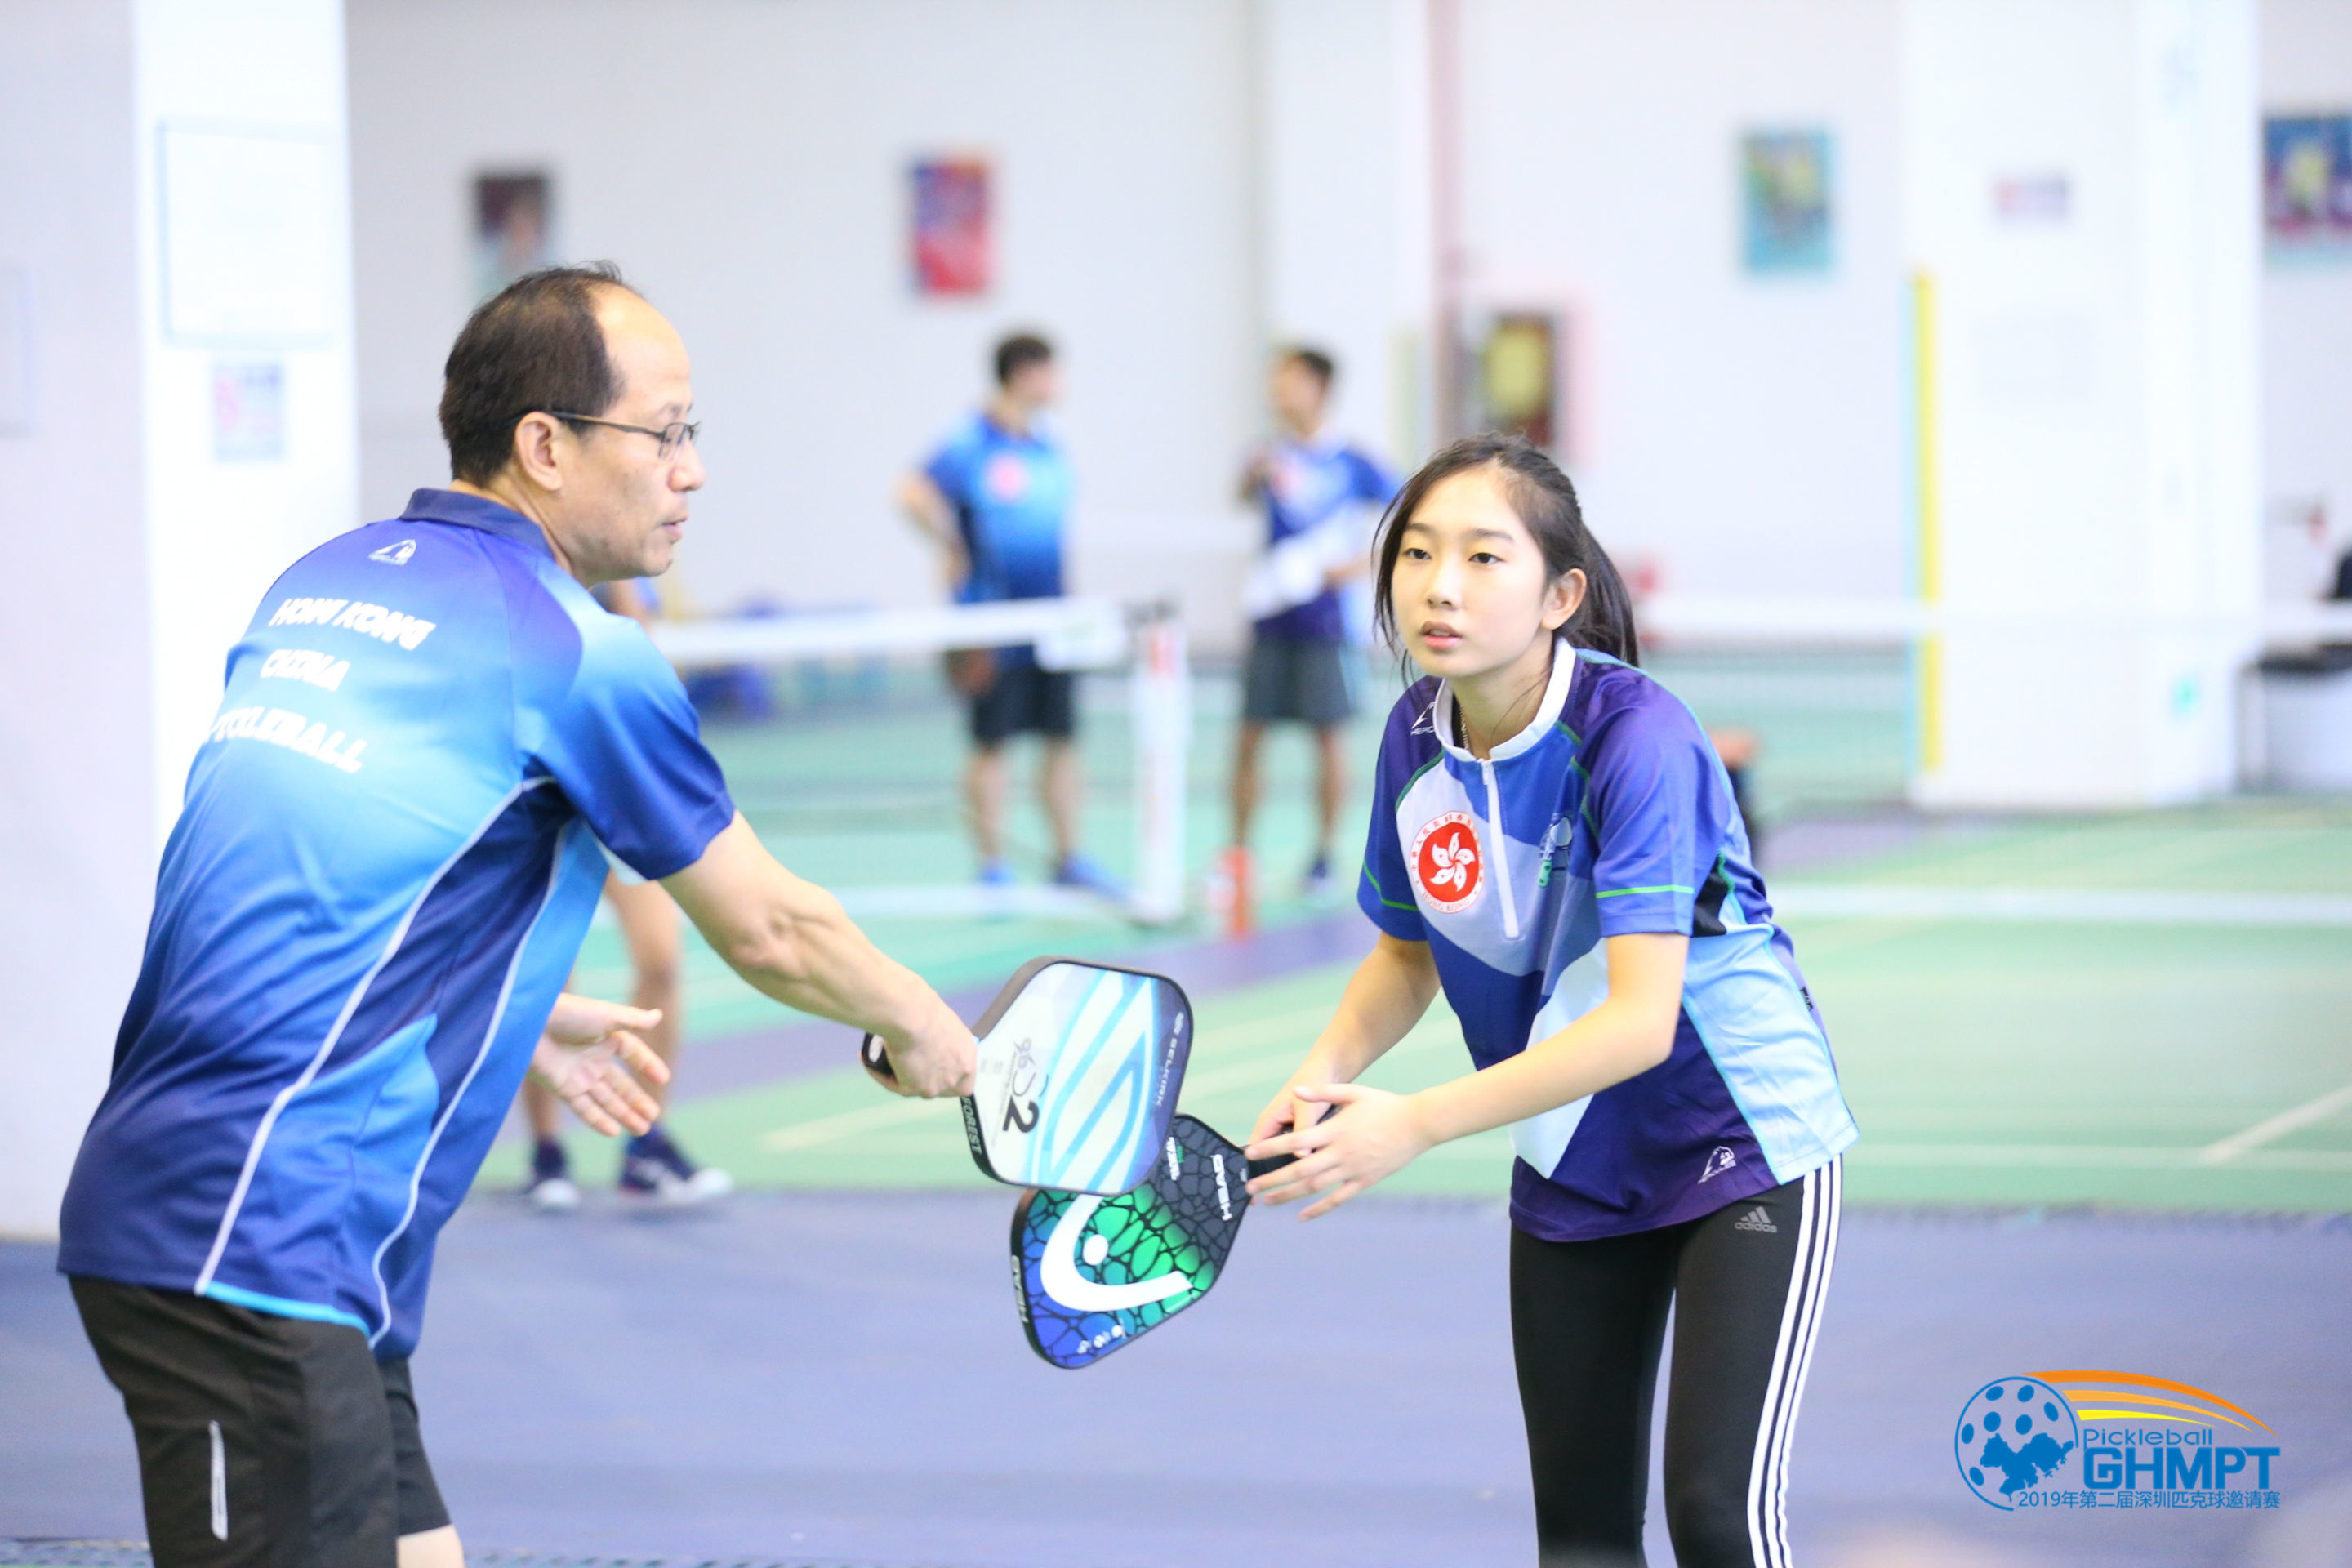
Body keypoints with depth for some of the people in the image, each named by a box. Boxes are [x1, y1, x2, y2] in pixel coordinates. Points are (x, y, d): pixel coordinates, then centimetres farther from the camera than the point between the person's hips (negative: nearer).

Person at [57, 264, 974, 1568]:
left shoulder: (319, 585, 15)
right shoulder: (573, 653, -8)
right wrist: (922, 1034, 21)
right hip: (255, 1252, -9)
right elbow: (768, 930, 3)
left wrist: (522, 1023, 31)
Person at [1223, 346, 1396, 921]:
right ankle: (1238, 857, 8)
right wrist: (1255, 476, -36)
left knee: (1329, 735, 2)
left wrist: (1361, 565, -10)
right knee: (1250, 737, 1)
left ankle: (1324, 856, 14)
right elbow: (1244, 492, -14)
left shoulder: (1352, 464, -2)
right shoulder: (1276, 457, 4)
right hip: (1272, 620, 2)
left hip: (1325, 621, -2)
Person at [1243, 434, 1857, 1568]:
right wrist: (1326, 1073, -11)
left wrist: (1418, 1124, -38)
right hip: (1569, 1172, 6)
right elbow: (1408, 951, 9)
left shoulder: (1637, 738, -26)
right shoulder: (1416, 737, -7)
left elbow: (1640, 1019, -33)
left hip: (1743, 1147, -6)